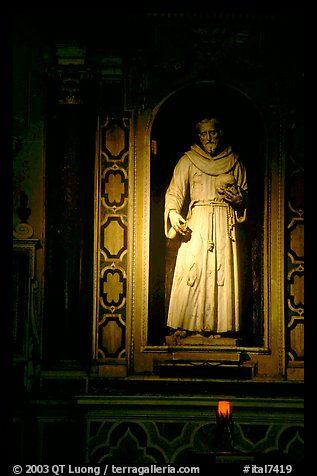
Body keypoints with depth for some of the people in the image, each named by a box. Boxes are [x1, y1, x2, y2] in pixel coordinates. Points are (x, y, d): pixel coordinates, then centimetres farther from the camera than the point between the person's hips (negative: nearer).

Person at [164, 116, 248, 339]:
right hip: (197, 222, -1)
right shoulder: (188, 161, 7)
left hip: (225, 223, 1)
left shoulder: (234, 161, 12)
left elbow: (245, 194, 17)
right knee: (191, 270, -10)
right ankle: (183, 325, -7)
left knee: (222, 272, -4)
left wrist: (238, 198, -6)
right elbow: (174, 192, 0)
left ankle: (217, 327, -1)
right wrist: (173, 214, -19)